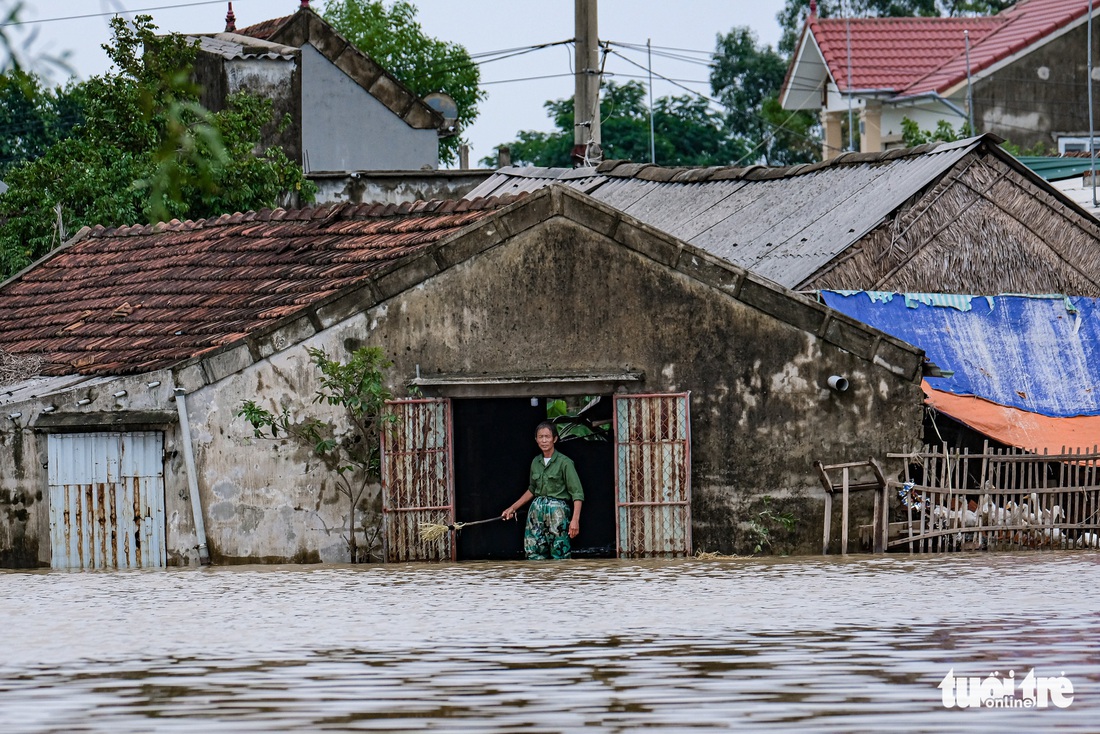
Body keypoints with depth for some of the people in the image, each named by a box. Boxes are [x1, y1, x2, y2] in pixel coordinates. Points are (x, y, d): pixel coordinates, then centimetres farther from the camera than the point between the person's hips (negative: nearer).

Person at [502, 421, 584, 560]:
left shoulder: (564, 462, -7)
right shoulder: (536, 462, 11)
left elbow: (577, 493, -10)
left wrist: (575, 519, -20)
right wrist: (512, 508, 24)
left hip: (558, 511, -6)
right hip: (537, 510, 6)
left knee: (560, 556, -8)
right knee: (534, 555, 1)